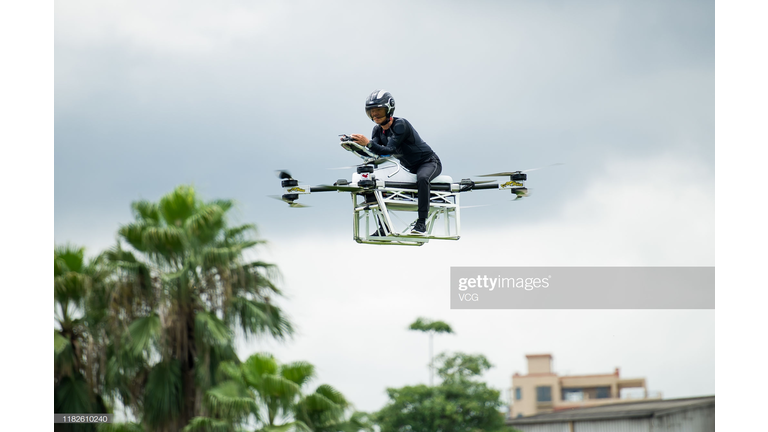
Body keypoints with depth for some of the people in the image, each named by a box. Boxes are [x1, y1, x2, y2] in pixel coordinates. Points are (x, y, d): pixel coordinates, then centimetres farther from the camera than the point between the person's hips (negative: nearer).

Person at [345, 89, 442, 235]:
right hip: (408, 168, 8)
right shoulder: (378, 130, 0)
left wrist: (368, 143, -46)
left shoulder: (400, 124, -24)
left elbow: (389, 151, -34)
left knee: (422, 178, -40)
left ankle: (422, 223, -38)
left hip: (429, 162, -8)